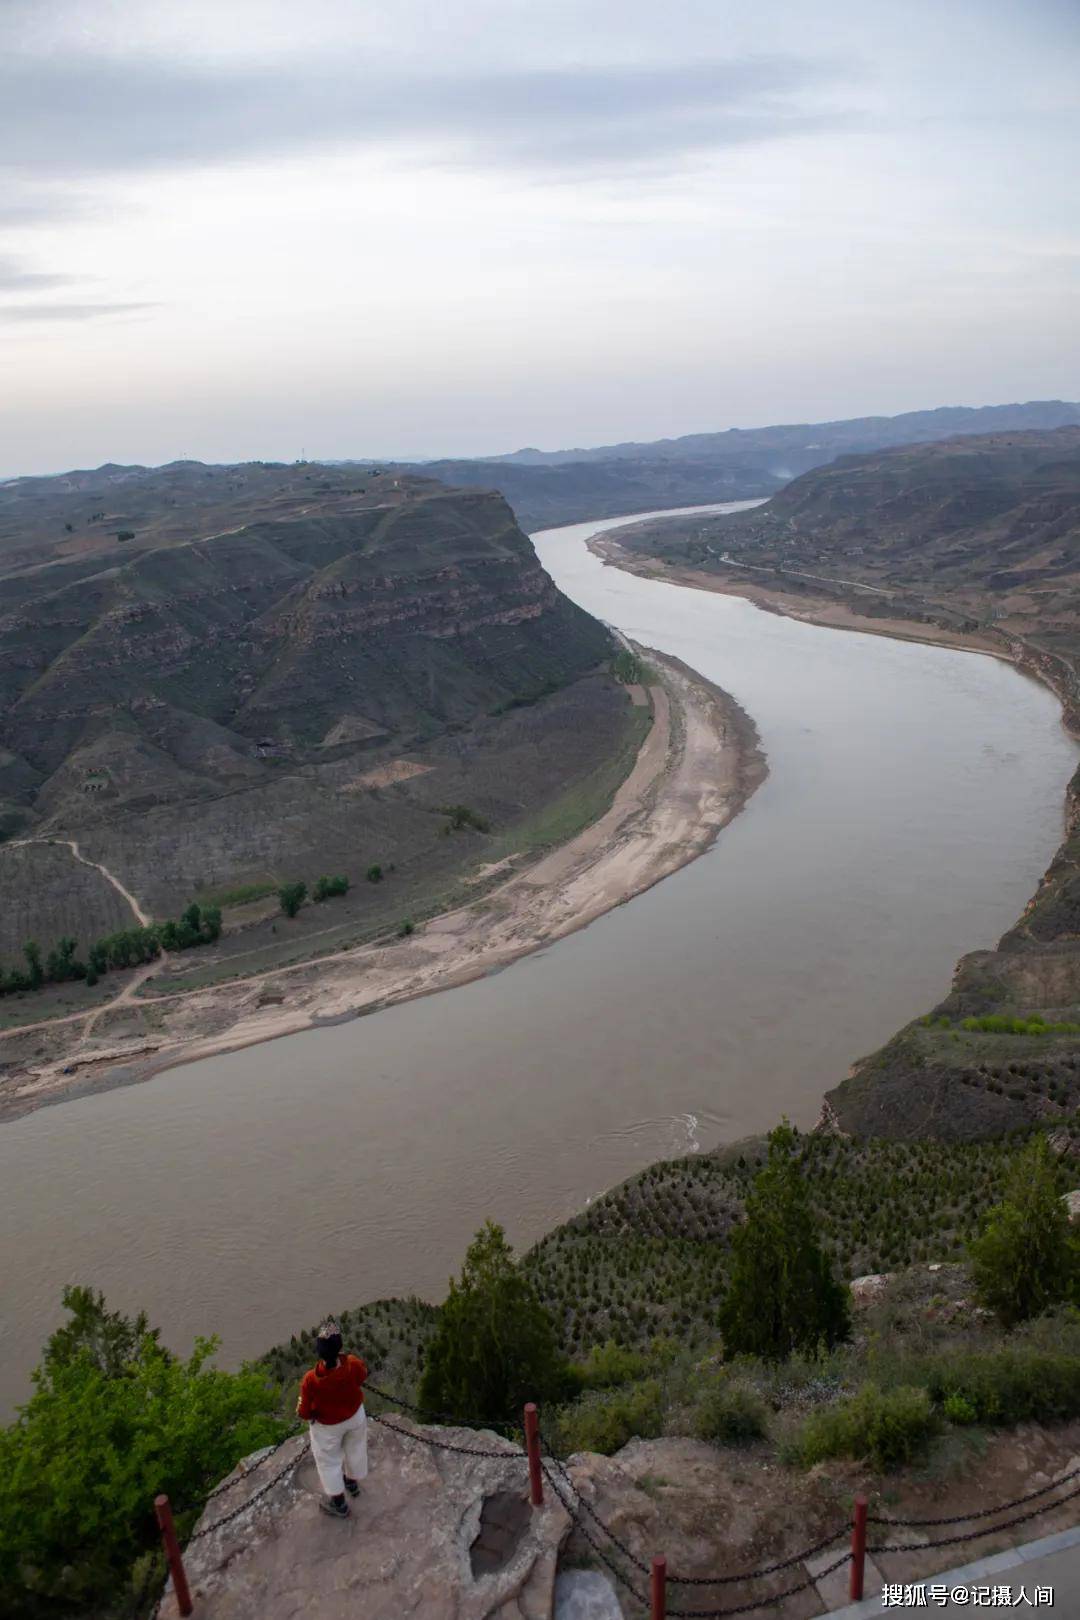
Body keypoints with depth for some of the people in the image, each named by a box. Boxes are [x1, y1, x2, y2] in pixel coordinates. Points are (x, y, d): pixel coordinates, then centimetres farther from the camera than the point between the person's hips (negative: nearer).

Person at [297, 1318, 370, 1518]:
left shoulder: (311, 1380, -41)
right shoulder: (353, 1365, -34)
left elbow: (304, 1412, -24)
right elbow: (363, 1374, -8)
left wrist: (310, 1413, -3)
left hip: (328, 1426, -3)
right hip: (355, 1415, 3)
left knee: (329, 1461, 25)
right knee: (355, 1449, 31)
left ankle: (339, 1504, 45)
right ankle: (353, 1482, 59)